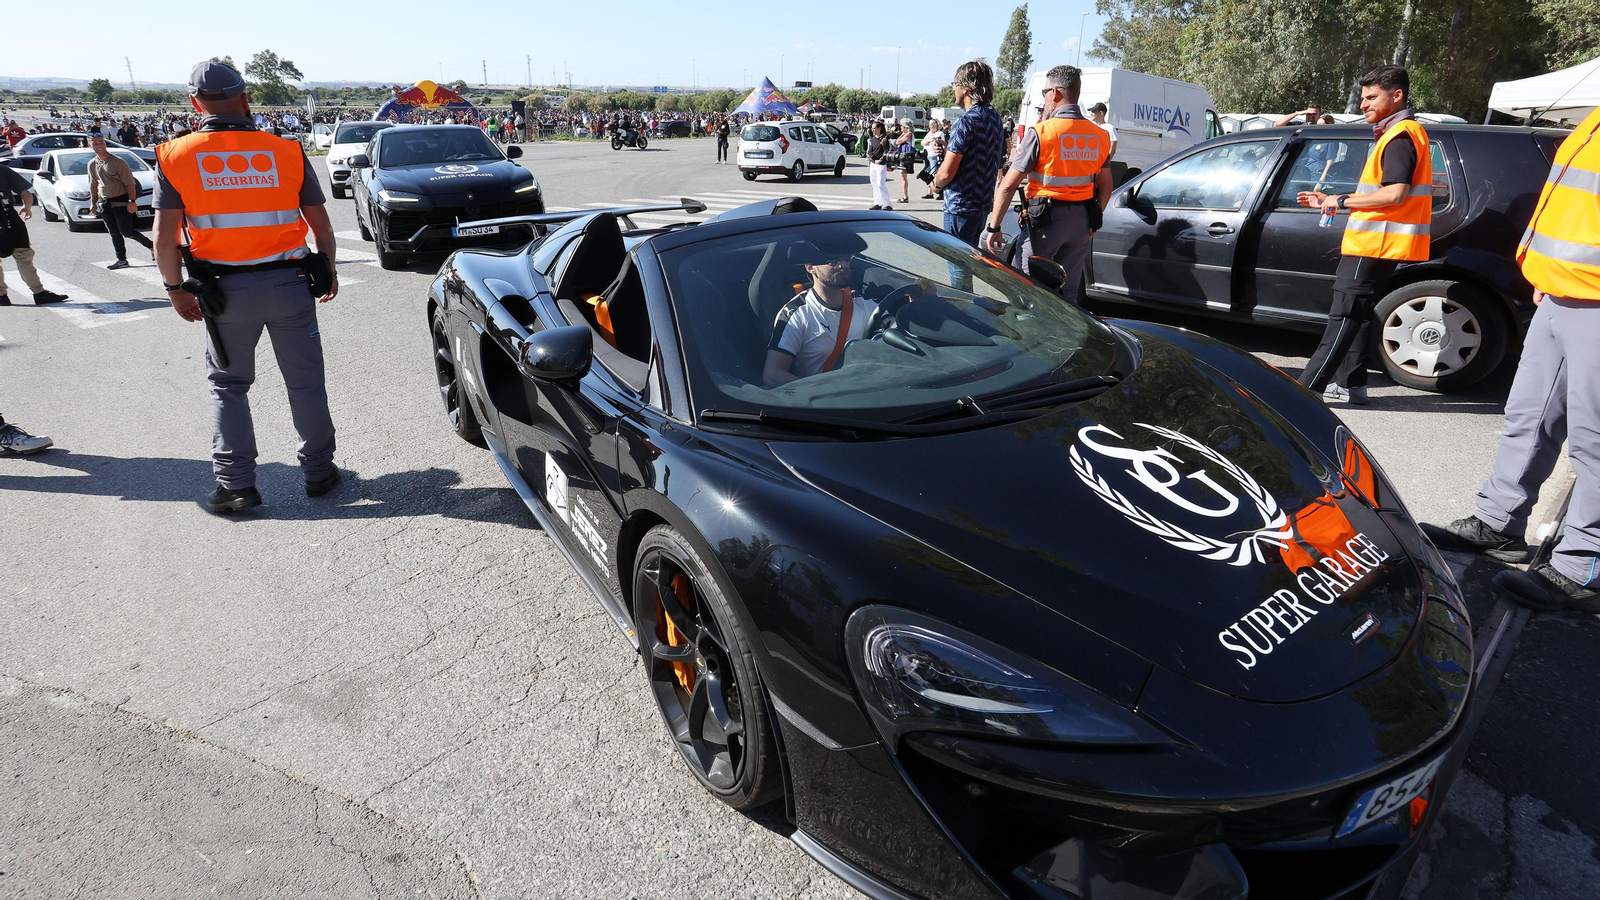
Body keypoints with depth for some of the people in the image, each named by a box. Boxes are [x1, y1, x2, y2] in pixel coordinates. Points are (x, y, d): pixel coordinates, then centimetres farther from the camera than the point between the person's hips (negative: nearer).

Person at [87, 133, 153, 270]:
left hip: (121, 202, -6)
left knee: (126, 231, -10)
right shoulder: (92, 164, 11)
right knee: (114, 234, 6)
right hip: (104, 204, 6)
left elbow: (130, 183, -12)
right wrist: (93, 203, 15)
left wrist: (132, 201, -19)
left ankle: (152, 246, 8)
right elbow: (93, 185, 19)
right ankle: (122, 260, 10)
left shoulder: (117, 161, -9)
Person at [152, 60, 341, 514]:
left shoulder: (176, 157, -3)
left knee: (227, 384, 14)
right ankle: (319, 472, 20)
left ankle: (235, 484, 12)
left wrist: (176, 289, 7)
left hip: (225, 289, 0)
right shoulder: (287, 151, -2)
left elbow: (165, 238, -7)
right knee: (305, 381, 12)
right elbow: (322, 225, 2)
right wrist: (328, 272, 17)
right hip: (289, 283, 0)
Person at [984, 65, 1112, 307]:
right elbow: (1105, 185, 13)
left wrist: (994, 227, -8)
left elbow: (1008, 185, -14)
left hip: (1045, 218, -6)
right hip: (1081, 222, 6)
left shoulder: (1040, 133, -12)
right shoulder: (1099, 136, 6)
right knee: (1069, 294, 14)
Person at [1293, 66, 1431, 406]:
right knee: (1354, 315, 13)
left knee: (1344, 316, -11)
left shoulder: (1400, 135, -12)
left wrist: (1343, 200, -15)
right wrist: (1331, 201, 21)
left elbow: (1395, 193, -23)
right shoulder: (1397, 133, 22)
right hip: (1372, 245, 11)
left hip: (1374, 244, -11)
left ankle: (1306, 388, -11)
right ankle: (1349, 384, 18)